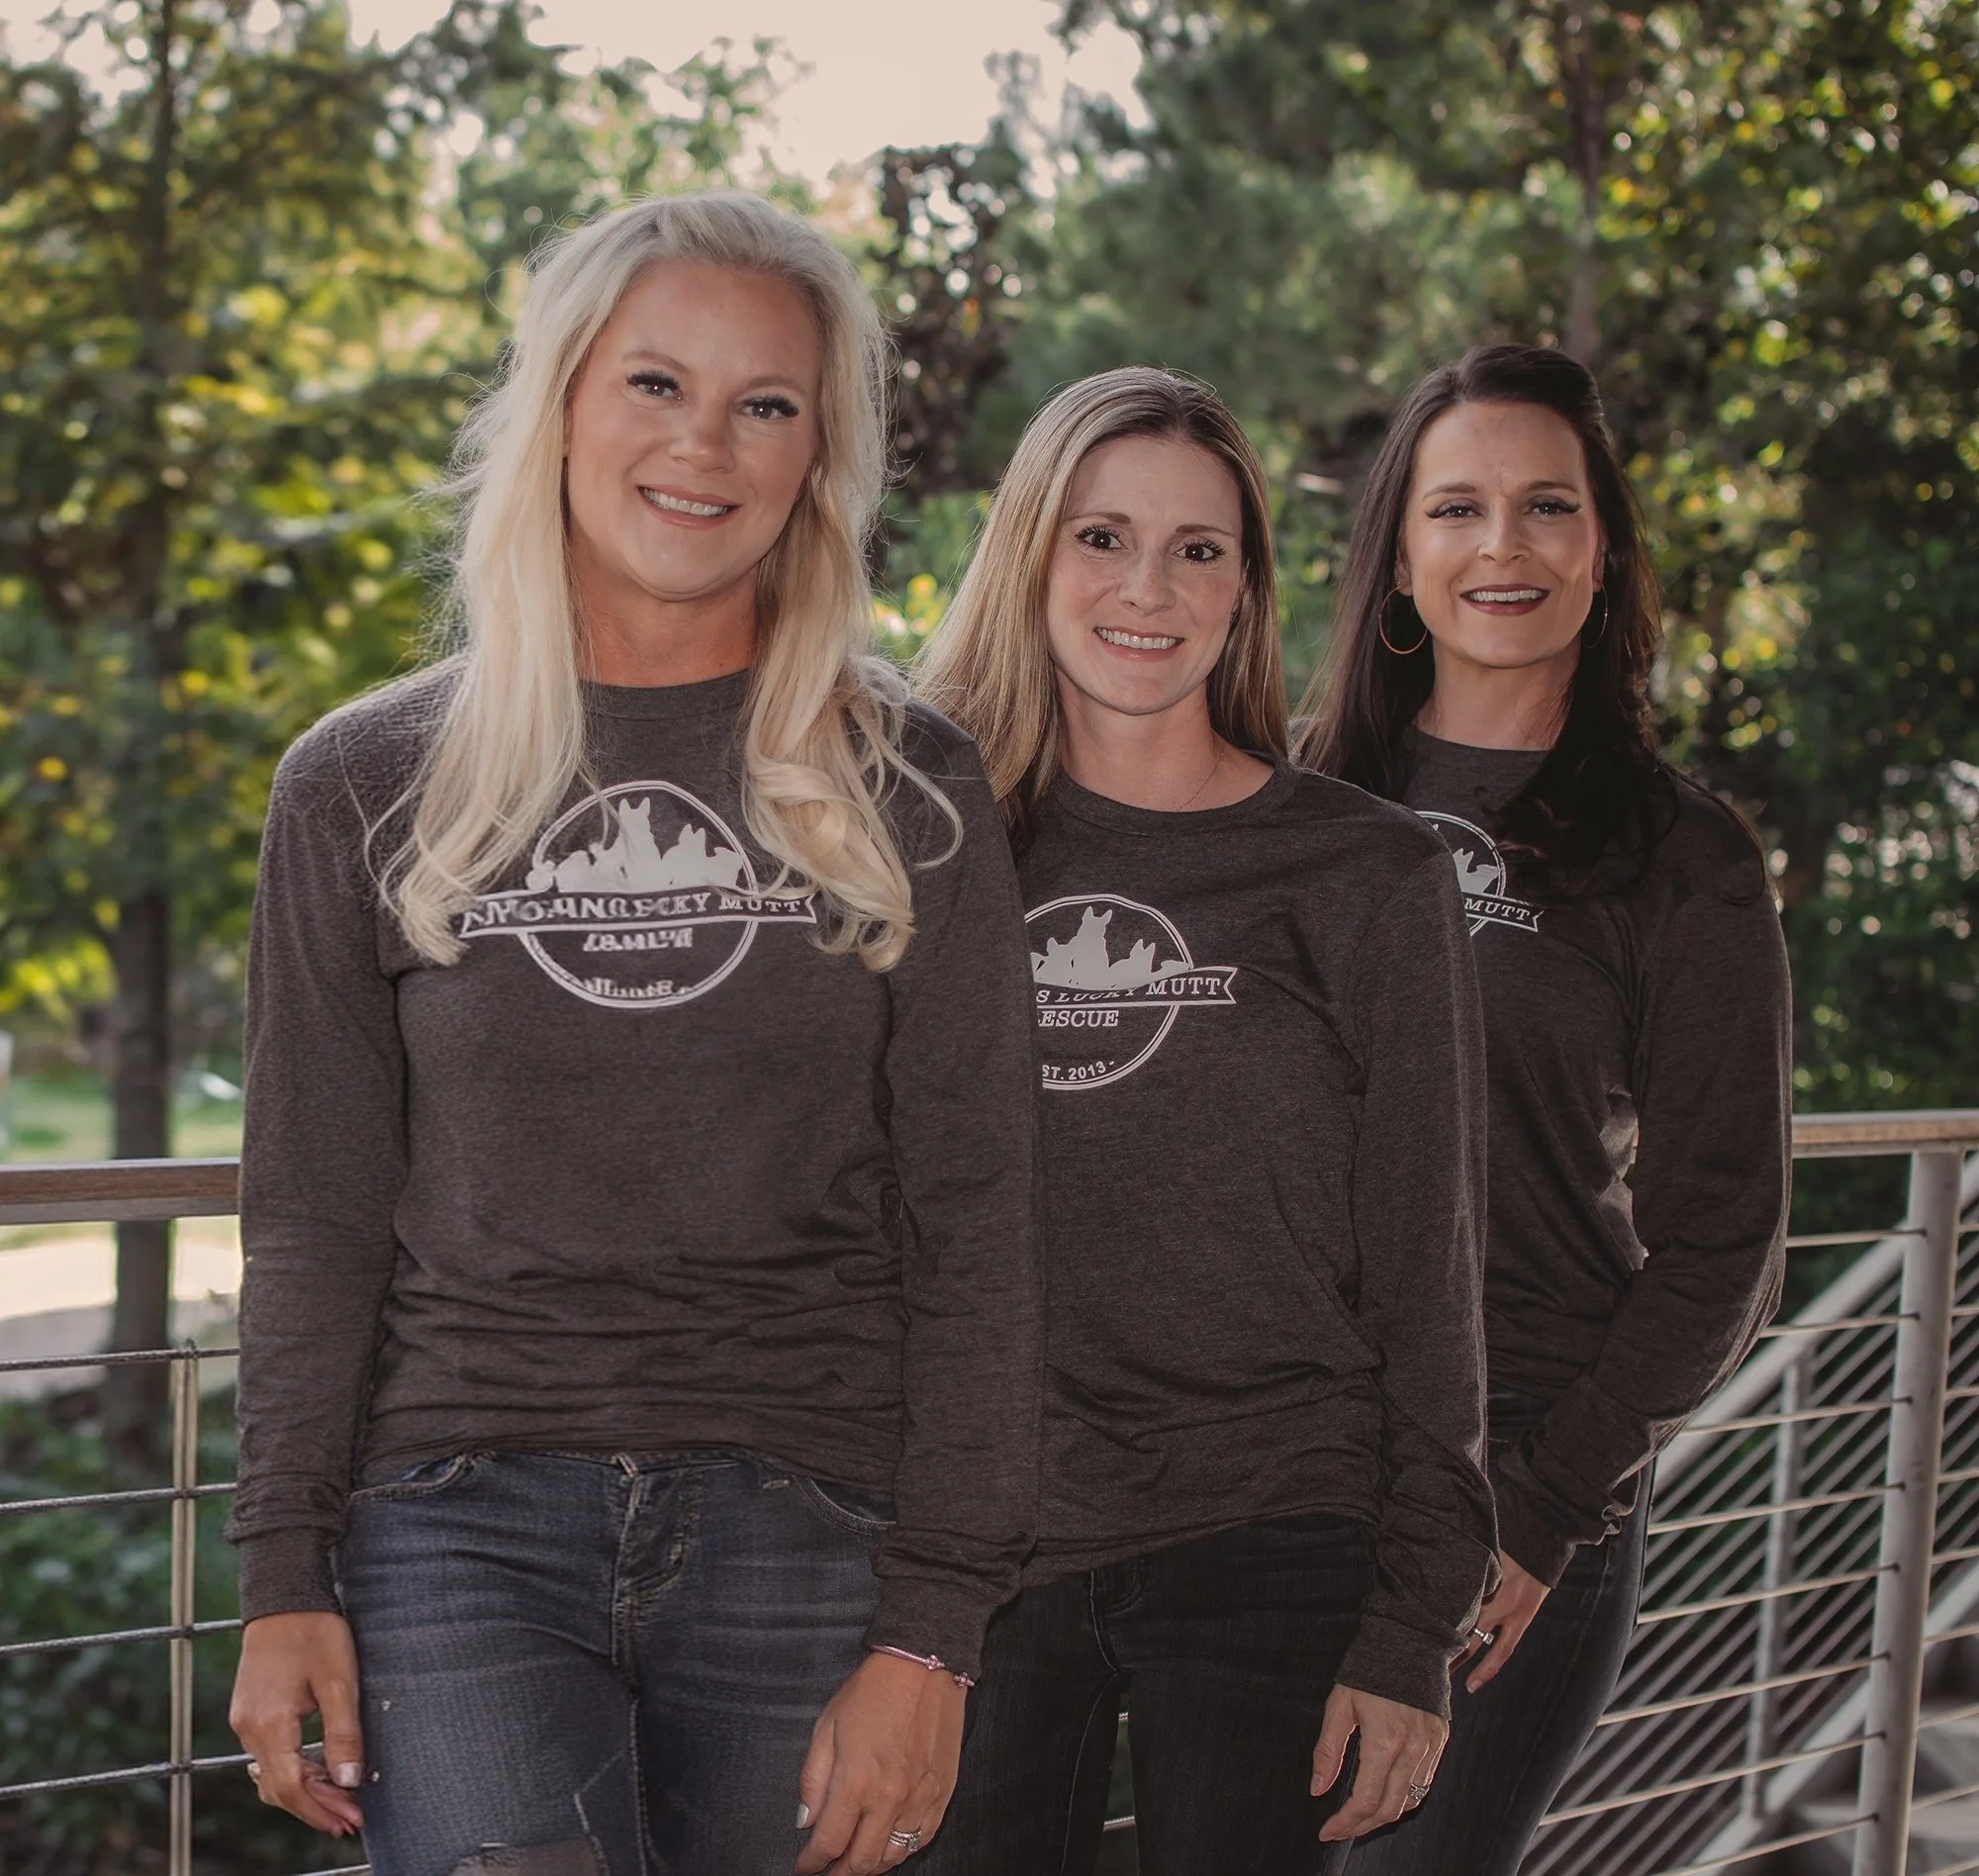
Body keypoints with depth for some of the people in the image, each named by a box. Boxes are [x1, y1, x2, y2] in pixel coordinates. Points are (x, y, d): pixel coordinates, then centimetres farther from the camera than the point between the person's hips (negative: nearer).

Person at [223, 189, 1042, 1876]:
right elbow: (314, 1217, 8)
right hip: (462, 1518, 0)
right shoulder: (368, 788, 6)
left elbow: (974, 1231, 1)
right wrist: (286, 1581, 1)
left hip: (804, 1534, 0)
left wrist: (930, 1629, -5)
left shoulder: (907, 795, 4)